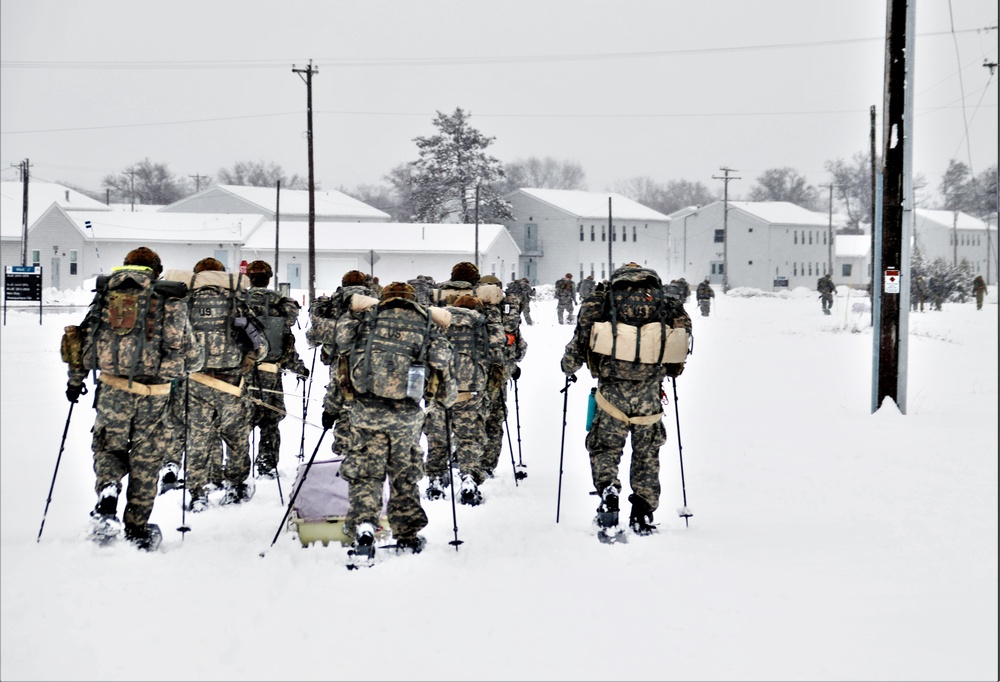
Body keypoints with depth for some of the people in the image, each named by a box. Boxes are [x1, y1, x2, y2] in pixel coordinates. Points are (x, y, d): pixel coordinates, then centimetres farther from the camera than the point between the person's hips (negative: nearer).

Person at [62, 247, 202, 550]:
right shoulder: (171, 301, 7)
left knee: (108, 448, 18)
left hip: (112, 389, 1)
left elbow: (84, 340, 9)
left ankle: (108, 492, -12)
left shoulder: (107, 294, 10)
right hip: (154, 394, -1)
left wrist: (75, 380, 22)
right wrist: (178, 365, 31)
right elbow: (193, 357, 8)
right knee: (146, 461, 10)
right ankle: (137, 531, 15)